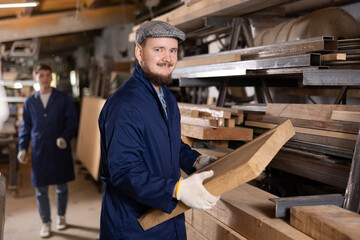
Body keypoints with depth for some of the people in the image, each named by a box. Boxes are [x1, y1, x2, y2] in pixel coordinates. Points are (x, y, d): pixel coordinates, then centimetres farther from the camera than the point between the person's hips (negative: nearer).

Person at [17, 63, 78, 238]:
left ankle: (61, 216, 33)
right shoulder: (29, 102, 6)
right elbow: (25, 127, 10)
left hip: (60, 150, -1)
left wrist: (65, 137, -19)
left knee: (62, 187, 11)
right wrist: (22, 148, 0)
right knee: (40, 189, 5)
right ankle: (46, 222, 21)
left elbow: (72, 122, -1)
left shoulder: (63, 99, 0)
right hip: (39, 152, 1)